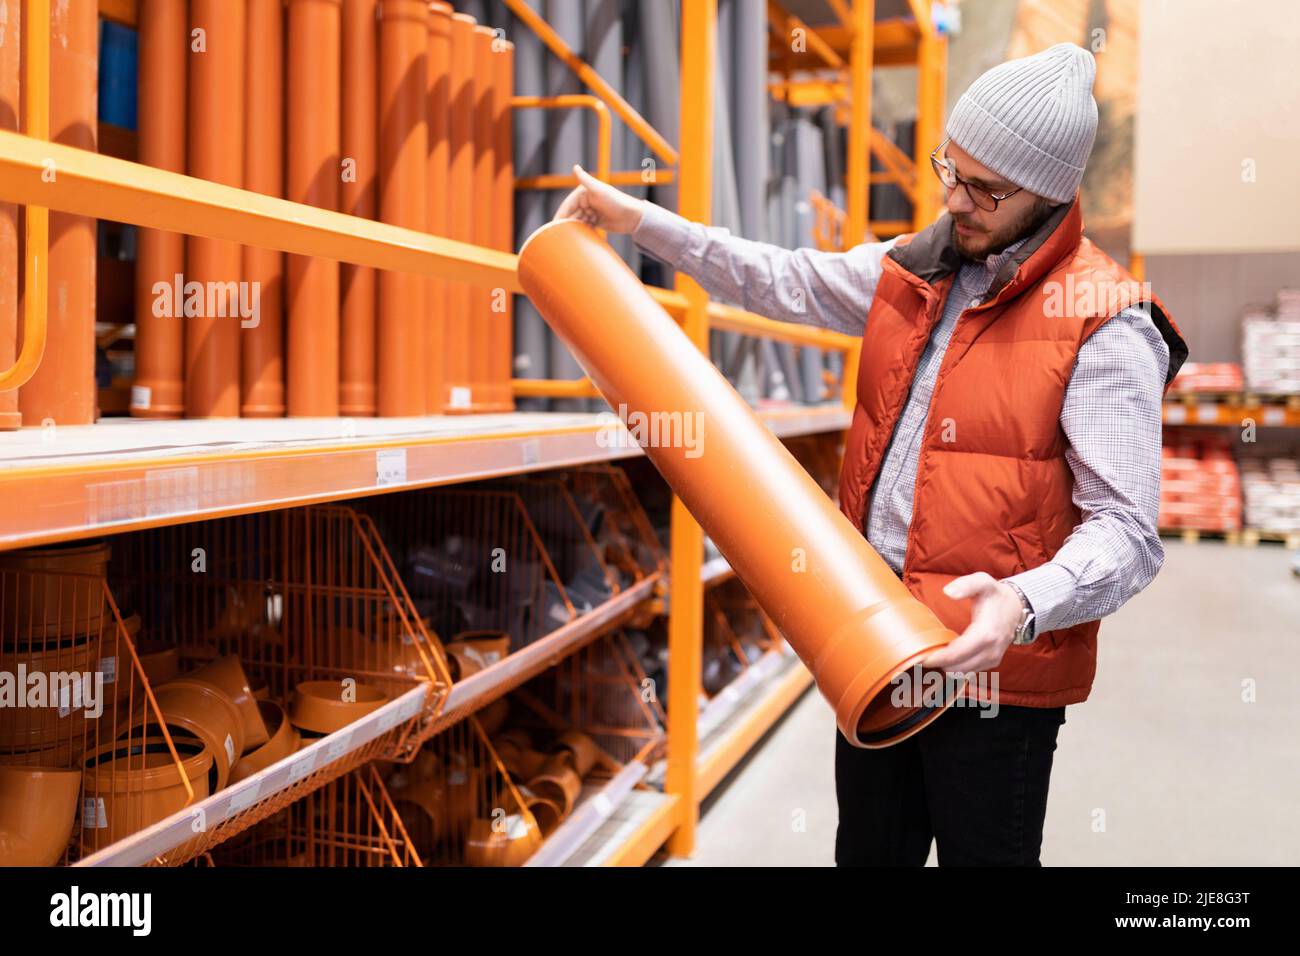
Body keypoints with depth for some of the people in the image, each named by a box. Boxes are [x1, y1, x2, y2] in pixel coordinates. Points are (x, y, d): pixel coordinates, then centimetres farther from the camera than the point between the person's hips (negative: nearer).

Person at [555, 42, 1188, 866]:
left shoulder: (1104, 326, -14)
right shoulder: (912, 270, 6)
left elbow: (1127, 530, -18)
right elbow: (782, 281, 18)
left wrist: (1025, 605, -36)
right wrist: (639, 219, 16)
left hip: (993, 667, -6)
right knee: (868, 852, 21)